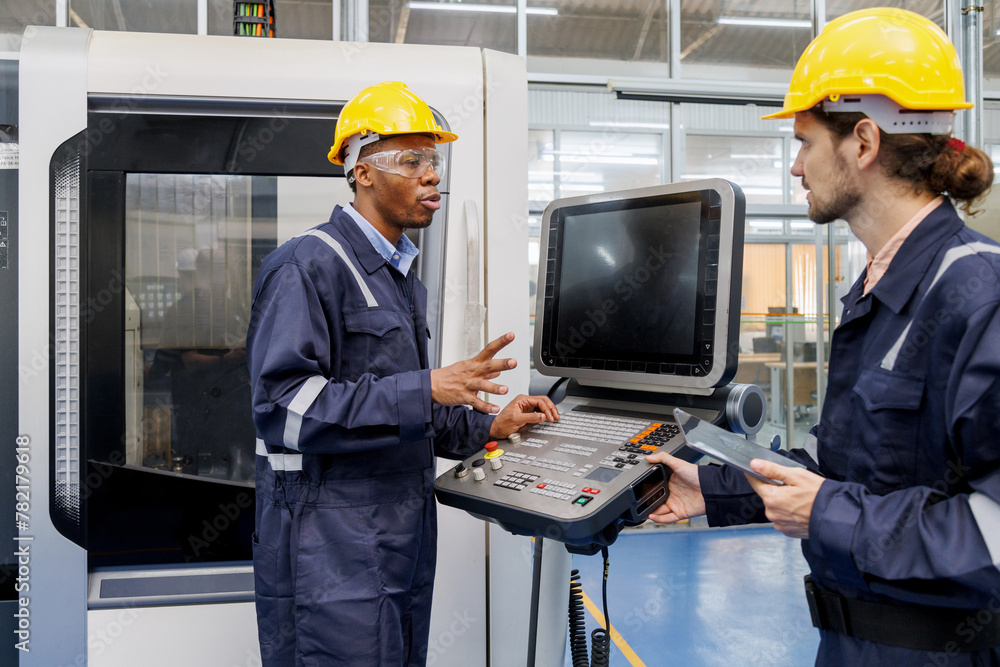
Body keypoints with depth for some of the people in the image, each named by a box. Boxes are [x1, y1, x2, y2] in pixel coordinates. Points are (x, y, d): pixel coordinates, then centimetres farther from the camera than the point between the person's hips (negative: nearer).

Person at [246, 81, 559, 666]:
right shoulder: (307, 266, -12)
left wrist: (487, 426, 10)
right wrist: (426, 389, -27)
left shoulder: (403, 277, 17)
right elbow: (285, 407, -22)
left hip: (404, 543, 9)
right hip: (332, 549, -8)